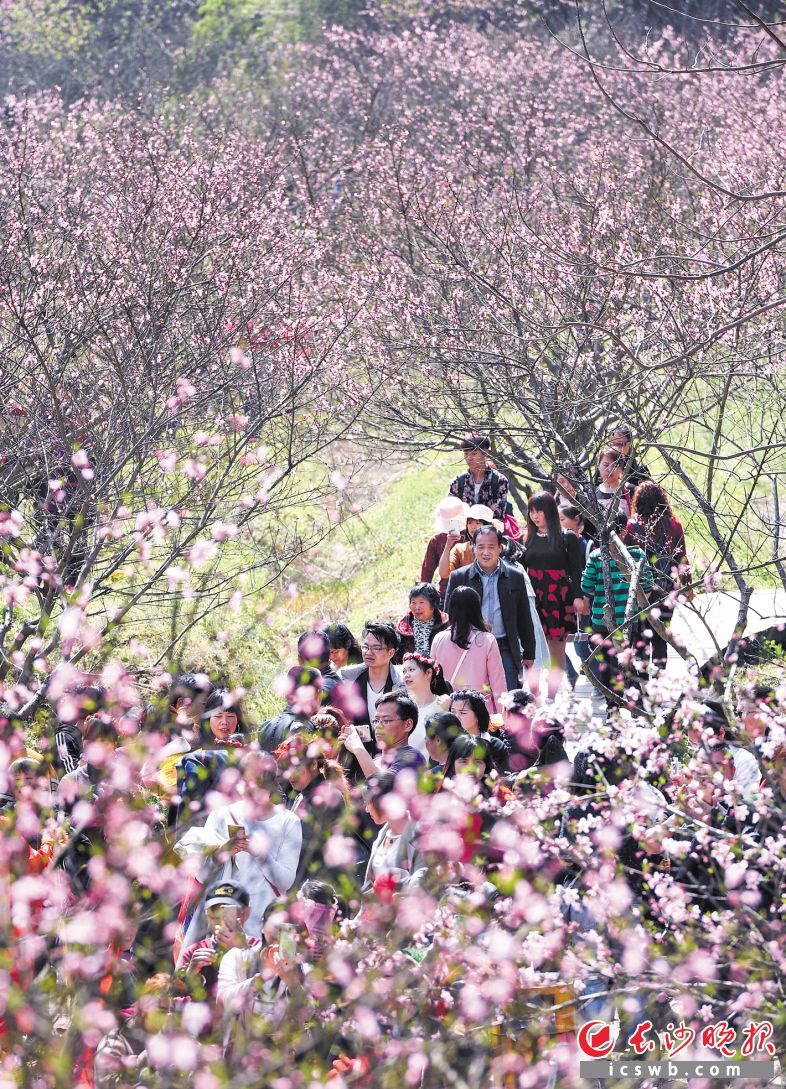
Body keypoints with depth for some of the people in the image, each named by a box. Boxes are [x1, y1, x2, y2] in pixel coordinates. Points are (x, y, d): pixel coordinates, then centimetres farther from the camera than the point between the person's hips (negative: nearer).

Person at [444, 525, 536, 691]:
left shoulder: (516, 577, 6)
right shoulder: (459, 578, 4)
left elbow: (525, 620, 11)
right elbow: (449, 617, 8)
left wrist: (529, 654, 11)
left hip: (505, 652, 0)